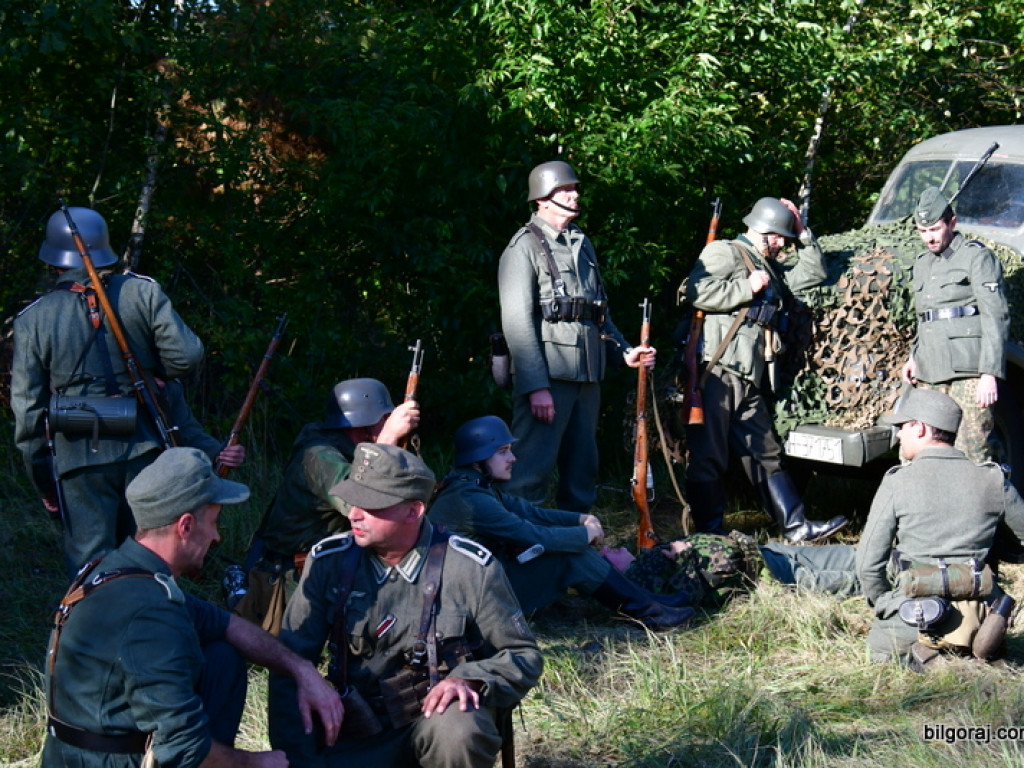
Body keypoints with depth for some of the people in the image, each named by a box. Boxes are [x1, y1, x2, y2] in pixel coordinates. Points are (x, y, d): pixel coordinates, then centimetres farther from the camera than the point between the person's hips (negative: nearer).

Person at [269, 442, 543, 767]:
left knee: (458, 733, -36)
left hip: (437, 716, -2)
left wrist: (469, 679, -21)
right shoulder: (329, 561, -5)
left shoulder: (470, 567, -11)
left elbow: (523, 656, -1)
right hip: (358, 729, 3)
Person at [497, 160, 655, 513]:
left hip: (587, 375, 8)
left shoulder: (582, 243, 18)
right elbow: (517, 321, -14)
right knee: (533, 468, -8)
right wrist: (536, 387, -20)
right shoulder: (525, 247, -7)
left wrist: (625, 351, 13)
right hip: (547, 375, -8)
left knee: (582, 470, 14)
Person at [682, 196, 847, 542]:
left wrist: (802, 234, 21)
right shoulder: (724, 252, -1)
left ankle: (795, 526, 15)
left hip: (748, 379, 9)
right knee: (708, 455, -5)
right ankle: (710, 533, -1)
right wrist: (747, 287, -12)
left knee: (766, 454, 12)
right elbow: (697, 291, -16)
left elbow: (813, 272, 32)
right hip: (717, 372, -9)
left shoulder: (771, 267, 26)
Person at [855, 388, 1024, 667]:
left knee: (879, 643, 26)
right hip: (981, 620, 3)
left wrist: (883, 608, 13)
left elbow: (868, 562, -4)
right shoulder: (992, 480, 3)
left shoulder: (897, 482, -5)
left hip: (917, 614, -3)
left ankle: (921, 656, -6)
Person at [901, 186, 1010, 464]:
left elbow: (996, 318, -8)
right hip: (930, 377, 7)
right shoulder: (922, 264, 21)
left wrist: (989, 374, -15)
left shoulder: (976, 257, -1)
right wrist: (914, 357, 18)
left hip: (968, 375, -7)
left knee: (972, 457, -13)